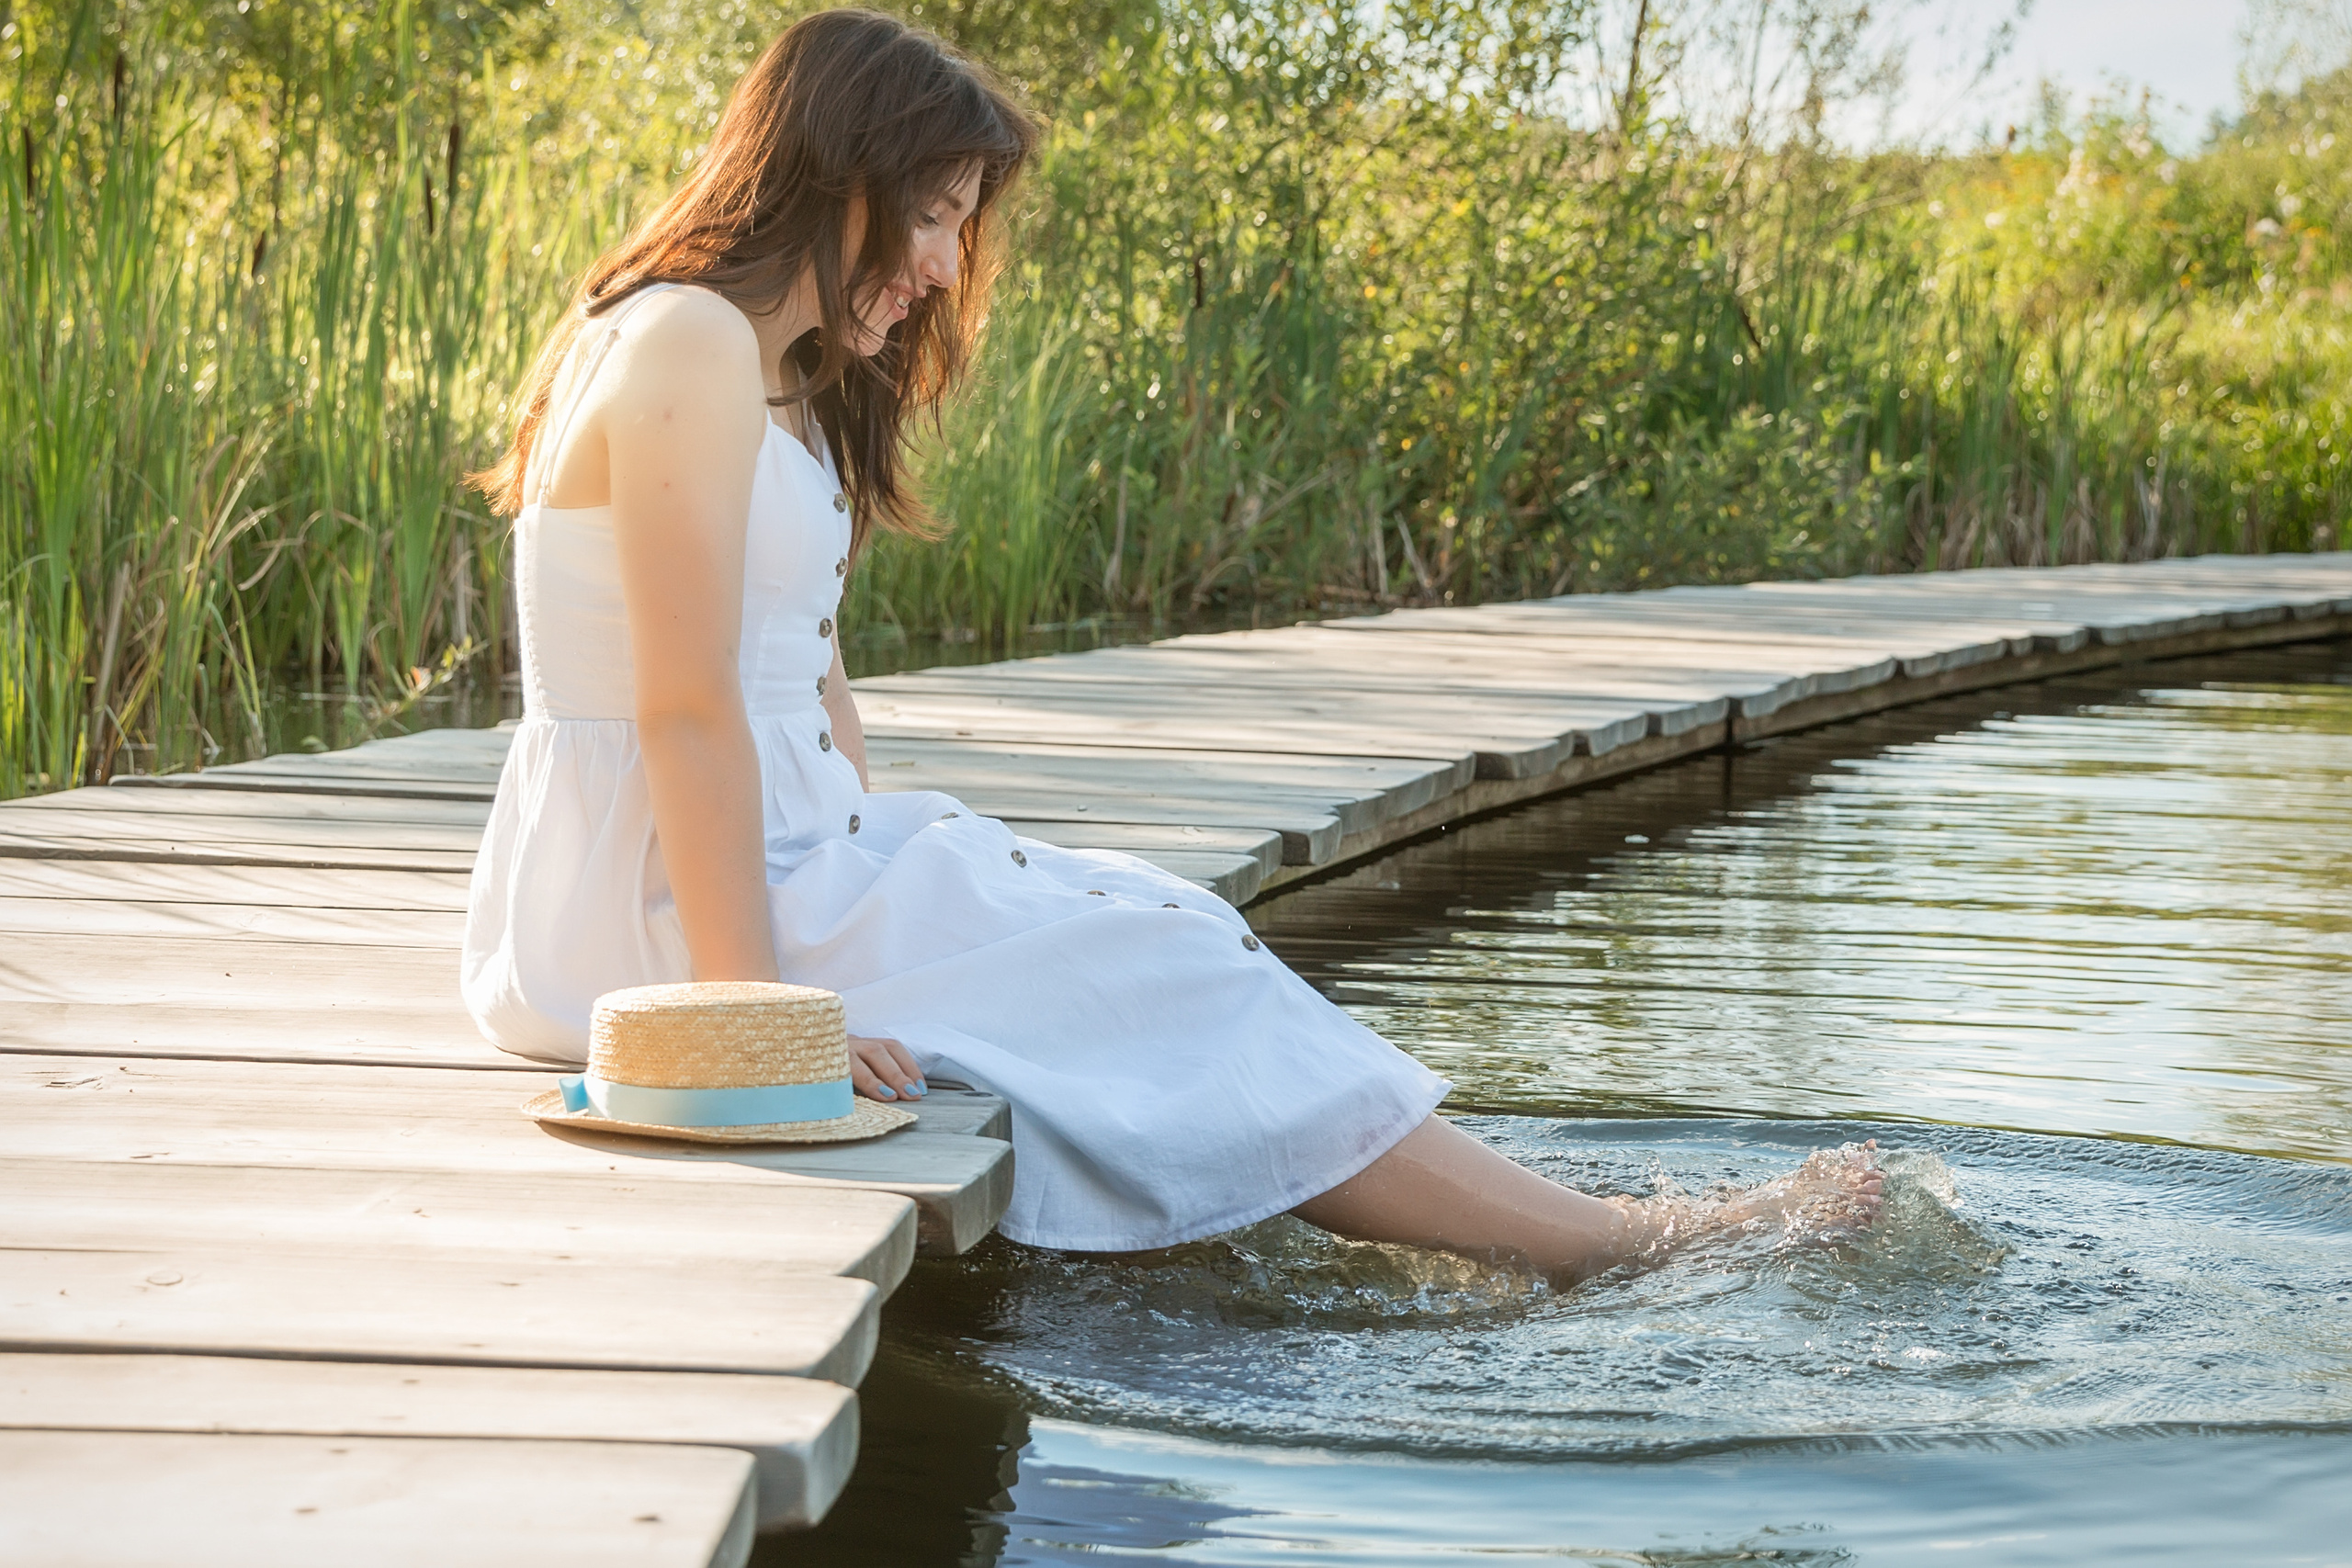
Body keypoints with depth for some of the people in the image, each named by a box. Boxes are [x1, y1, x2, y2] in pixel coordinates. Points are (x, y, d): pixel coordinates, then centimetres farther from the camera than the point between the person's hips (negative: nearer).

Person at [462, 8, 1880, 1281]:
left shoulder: (786, 383, 16)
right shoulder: (688, 347, -16)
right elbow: (688, 711, -22)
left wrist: (890, 884, 6)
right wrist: (757, 1003, -22)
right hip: (652, 910, -10)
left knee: (1168, 942, 4)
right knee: (1172, 979, -6)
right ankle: (1629, 1246, 2)